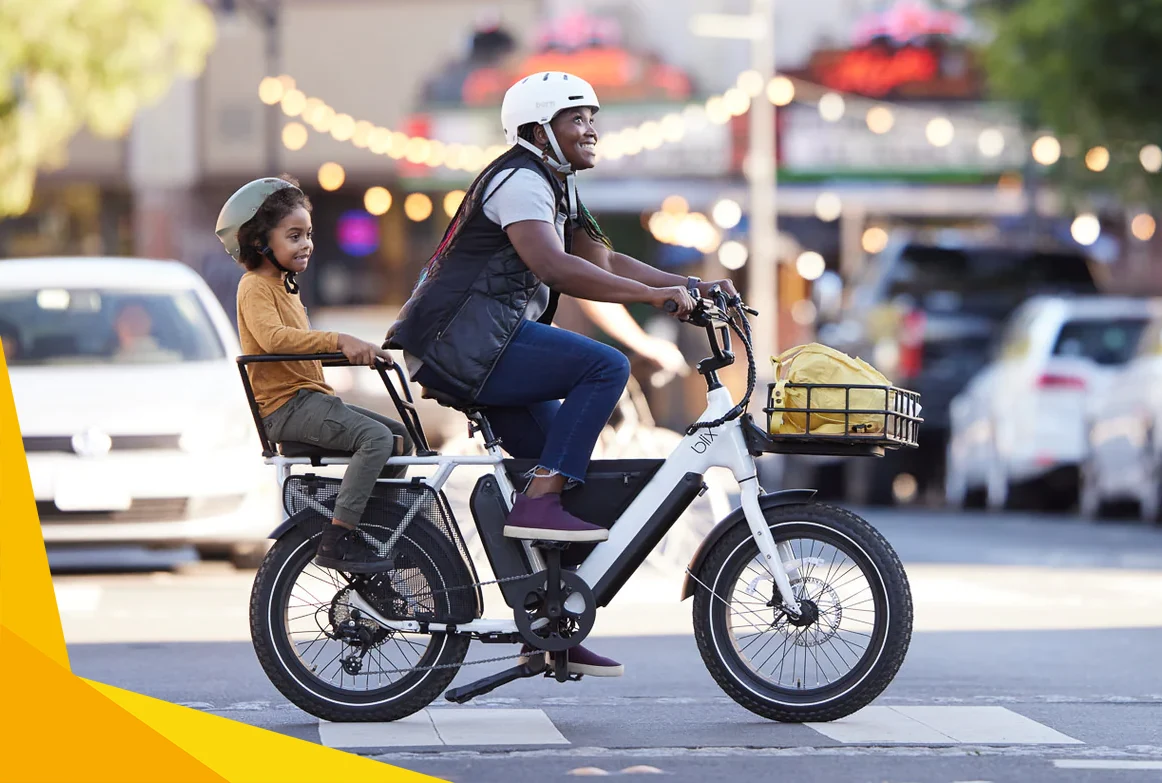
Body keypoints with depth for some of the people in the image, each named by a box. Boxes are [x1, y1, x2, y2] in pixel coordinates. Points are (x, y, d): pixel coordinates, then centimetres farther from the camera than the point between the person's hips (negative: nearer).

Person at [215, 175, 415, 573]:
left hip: (310, 398, 10)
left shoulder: (285, 286, 24)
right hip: (285, 406, -10)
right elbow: (272, 337, -30)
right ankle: (338, 539, -28)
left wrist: (357, 352, 19)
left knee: (401, 436, 8)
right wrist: (338, 340, -38)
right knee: (376, 437, -26)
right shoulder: (256, 287, -9)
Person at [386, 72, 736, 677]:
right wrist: (652, 295, -31)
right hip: (462, 340, -10)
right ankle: (537, 505, -21)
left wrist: (691, 286, 9)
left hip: (482, 348, 11)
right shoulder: (521, 180, -11)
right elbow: (552, 266, -27)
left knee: (569, 465, 8)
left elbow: (603, 262, 21)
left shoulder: (557, 187, 22)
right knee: (606, 366, -21)